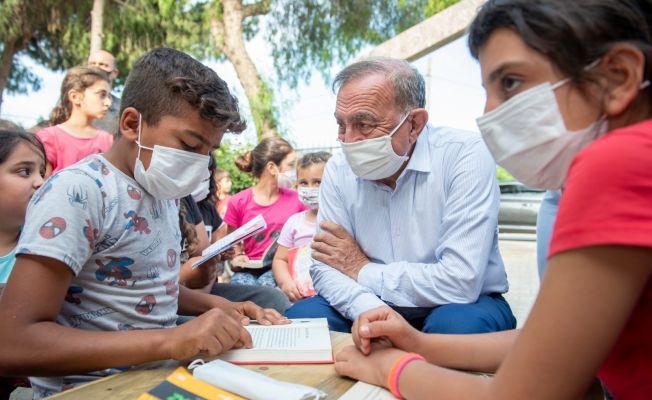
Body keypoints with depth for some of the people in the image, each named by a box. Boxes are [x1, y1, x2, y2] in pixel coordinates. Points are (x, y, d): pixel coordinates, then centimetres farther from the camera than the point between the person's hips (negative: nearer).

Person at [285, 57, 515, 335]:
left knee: (458, 324, -35)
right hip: (377, 305, 3)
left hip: (463, 305, -2)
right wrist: (370, 310, -29)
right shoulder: (338, 169, -6)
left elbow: (461, 283, -28)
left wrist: (363, 269, -15)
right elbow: (325, 268, -7)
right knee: (303, 315, -21)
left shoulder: (464, 156, -20)